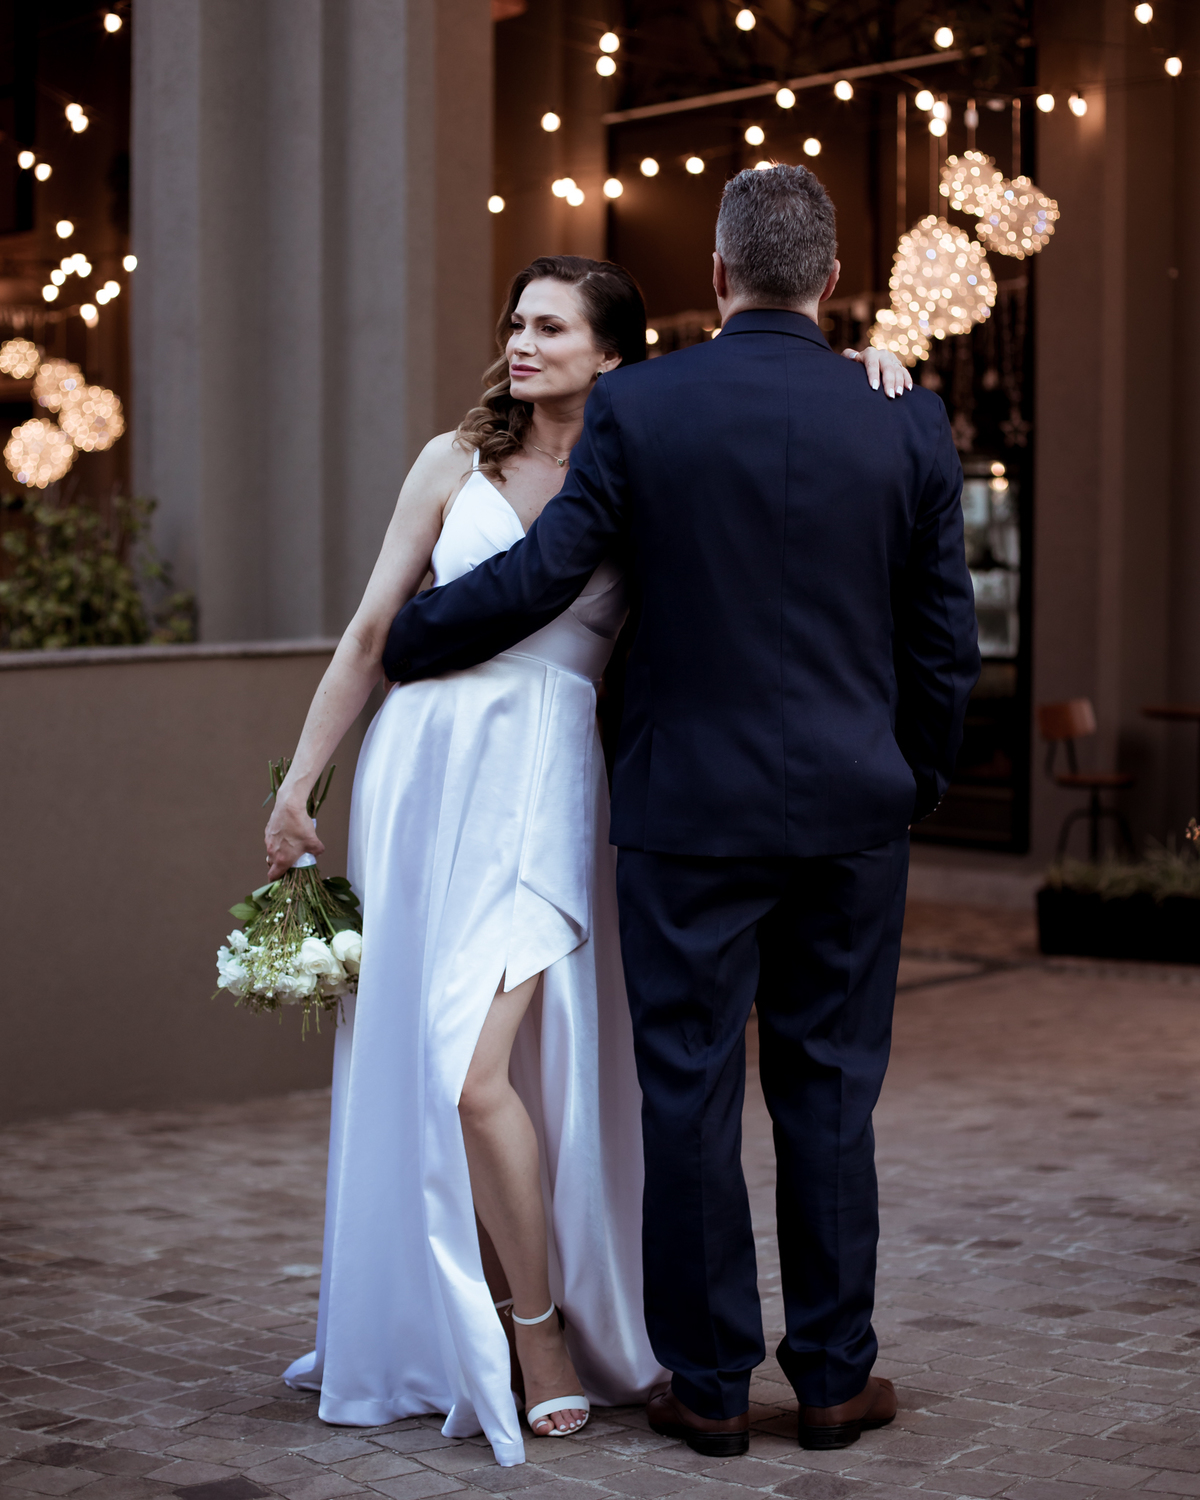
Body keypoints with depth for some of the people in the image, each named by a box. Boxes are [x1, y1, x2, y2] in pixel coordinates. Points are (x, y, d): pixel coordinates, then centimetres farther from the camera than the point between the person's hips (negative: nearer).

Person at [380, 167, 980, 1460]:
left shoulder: (638, 407, -7)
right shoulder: (907, 423, 0)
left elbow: (540, 574, -6)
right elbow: (944, 640, 3)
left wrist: (398, 642, 10)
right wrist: (915, 779, 18)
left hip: (689, 809, -2)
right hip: (852, 811, 2)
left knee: (690, 1092, 7)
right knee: (829, 1088, 11)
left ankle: (709, 1384, 14)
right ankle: (835, 1376, 18)